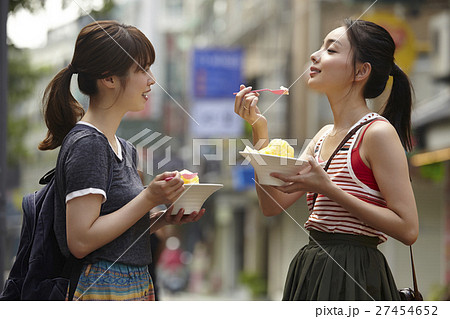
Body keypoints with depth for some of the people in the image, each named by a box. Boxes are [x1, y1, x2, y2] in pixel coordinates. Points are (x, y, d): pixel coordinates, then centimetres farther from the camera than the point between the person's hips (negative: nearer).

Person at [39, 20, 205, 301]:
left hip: (138, 287, 9)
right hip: (105, 290, -8)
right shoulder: (86, 144, -14)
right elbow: (81, 241, -20)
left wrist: (162, 219, 2)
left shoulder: (125, 149, 13)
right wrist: (149, 199, -18)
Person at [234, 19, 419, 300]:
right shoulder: (325, 135, 12)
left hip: (353, 279, -8)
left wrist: (329, 190, -21)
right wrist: (259, 130, 2)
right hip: (312, 273, 8)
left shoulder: (377, 132, -12)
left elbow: (408, 229, -17)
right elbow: (273, 205, 9)